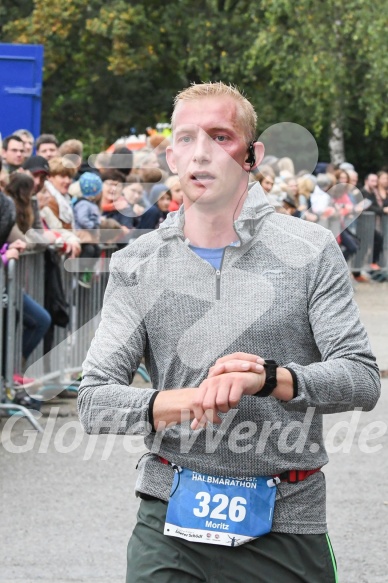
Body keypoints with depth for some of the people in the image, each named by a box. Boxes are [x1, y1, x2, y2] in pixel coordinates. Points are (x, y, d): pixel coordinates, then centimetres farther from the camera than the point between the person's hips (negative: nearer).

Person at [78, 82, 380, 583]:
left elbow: (362, 379, -7)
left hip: (284, 523, 0)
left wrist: (269, 378, -25)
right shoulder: (136, 265, 4)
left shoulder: (310, 251, -1)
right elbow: (94, 402, -2)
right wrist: (187, 399, -21)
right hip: (171, 522, 1)